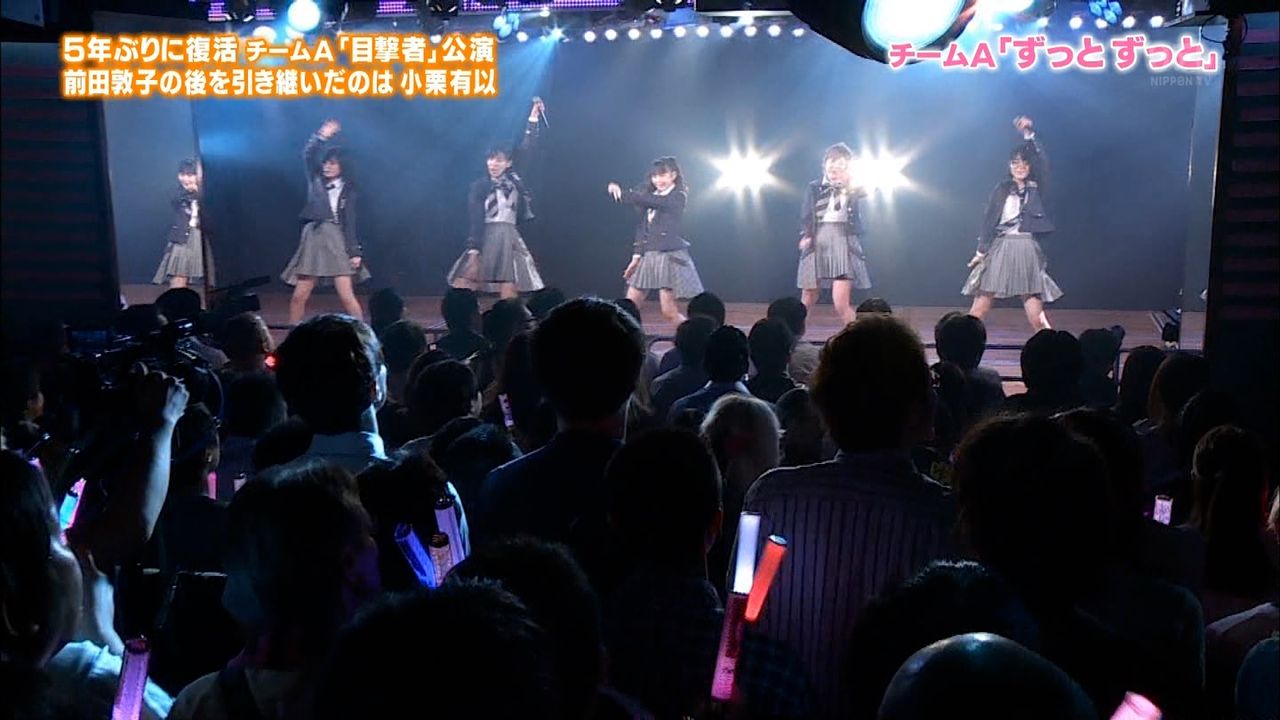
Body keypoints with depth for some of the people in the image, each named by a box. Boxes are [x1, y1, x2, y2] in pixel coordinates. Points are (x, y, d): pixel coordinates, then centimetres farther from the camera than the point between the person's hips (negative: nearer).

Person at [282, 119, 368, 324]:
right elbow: (307, 156, -3)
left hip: (337, 242, -3)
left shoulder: (348, 190, 4)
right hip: (312, 240, 3)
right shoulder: (316, 181, 10)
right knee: (299, 296, 2)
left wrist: (355, 252, -5)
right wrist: (321, 136, -13)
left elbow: (350, 222, 1)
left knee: (346, 296, -8)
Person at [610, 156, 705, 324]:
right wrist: (637, 256, 4)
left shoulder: (678, 197, -5)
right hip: (649, 257, 7)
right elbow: (642, 228, 13)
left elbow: (654, 201, -21)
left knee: (669, 312, -9)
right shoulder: (650, 198, 14)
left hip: (670, 257, -7)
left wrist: (621, 193, -20)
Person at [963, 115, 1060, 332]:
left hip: (1028, 252, 0)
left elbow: (1043, 162, -8)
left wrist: (1029, 134, -15)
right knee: (977, 311, -2)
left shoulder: (1036, 188, 8)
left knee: (1036, 318, -5)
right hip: (1000, 250, 0)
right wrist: (981, 251, -1)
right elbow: (989, 219, 6)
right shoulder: (1002, 188, 9)